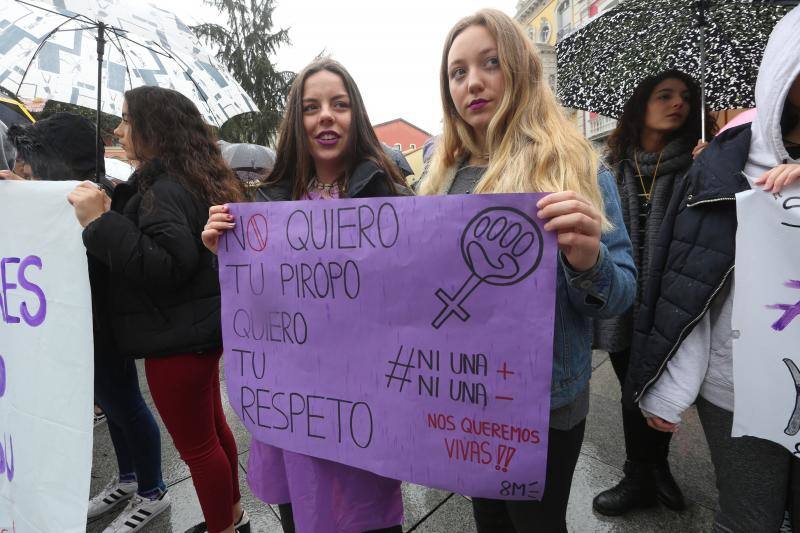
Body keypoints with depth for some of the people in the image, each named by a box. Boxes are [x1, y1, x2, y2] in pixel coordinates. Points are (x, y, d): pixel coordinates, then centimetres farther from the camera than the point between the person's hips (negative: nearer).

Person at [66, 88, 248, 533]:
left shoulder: (167, 188, -19)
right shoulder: (193, 178, 11)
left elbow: (166, 264, -30)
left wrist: (100, 221, -25)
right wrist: (106, 215, 13)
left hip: (178, 337, -10)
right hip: (199, 327, 10)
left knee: (197, 445, 6)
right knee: (213, 428, 22)